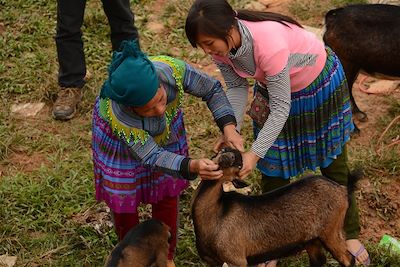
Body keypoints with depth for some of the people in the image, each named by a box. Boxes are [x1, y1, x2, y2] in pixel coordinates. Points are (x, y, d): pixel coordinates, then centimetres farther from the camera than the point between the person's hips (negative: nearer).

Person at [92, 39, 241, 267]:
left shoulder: (173, 69, -39)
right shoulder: (115, 115, -43)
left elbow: (212, 89, -20)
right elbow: (152, 156, -35)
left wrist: (229, 127, -35)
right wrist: (192, 166, -52)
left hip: (166, 129, 3)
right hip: (121, 133, -3)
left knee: (167, 194, 12)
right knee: (123, 198, 12)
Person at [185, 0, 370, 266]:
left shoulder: (268, 43, -43)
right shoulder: (221, 45, -23)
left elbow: (281, 107, -35)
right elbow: (237, 87, -9)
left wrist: (255, 153, -36)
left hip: (319, 83, -5)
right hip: (273, 86, 5)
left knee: (333, 164, 12)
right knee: (273, 168, 9)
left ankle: (351, 235, 32)